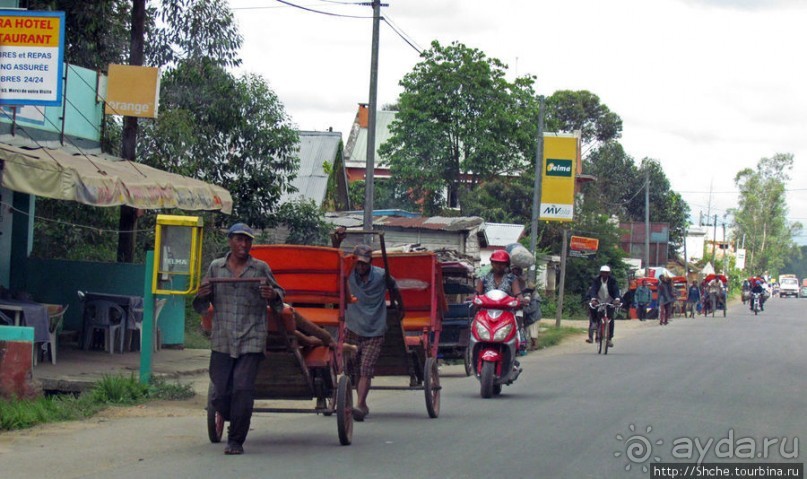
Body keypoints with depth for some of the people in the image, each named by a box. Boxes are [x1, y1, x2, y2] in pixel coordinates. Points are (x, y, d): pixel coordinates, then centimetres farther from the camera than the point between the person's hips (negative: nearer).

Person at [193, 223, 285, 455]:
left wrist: (273, 295, -11)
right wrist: (202, 295, -7)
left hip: (251, 341, -2)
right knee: (220, 394, -1)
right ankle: (234, 419, 30)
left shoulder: (261, 269, 5)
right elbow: (202, 305, 17)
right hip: (221, 341, 2)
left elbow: (279, 295, 13)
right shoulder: (215, 268, 11)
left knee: (243, 390, -10)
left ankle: (236, 441, 0)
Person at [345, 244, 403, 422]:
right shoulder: (348, 275, -2)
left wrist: (401, 308, 25)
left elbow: (394, 289, 14)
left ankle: (360, 405, -19)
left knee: (366, 369, -12)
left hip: (374, 332, -3)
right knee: (355, 370, 6)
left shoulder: (382, 275, -5)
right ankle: (363, 405, 17)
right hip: (352, 329, 3)